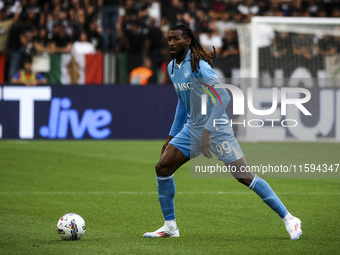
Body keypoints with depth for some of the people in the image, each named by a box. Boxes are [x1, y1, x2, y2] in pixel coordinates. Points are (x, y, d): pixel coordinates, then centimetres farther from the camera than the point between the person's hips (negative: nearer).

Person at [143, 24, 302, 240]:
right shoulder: (172, 68, 8)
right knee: (162, 167, -2)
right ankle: (170, 226, 8)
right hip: (192, 129, 8)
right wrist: (172, 136, 22)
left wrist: (207, 131, -32)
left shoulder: (198, 65, -19)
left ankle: (289, 219, -2)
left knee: (244, 176, -10)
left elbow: (223, 97, -26)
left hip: (216, 130, -8)